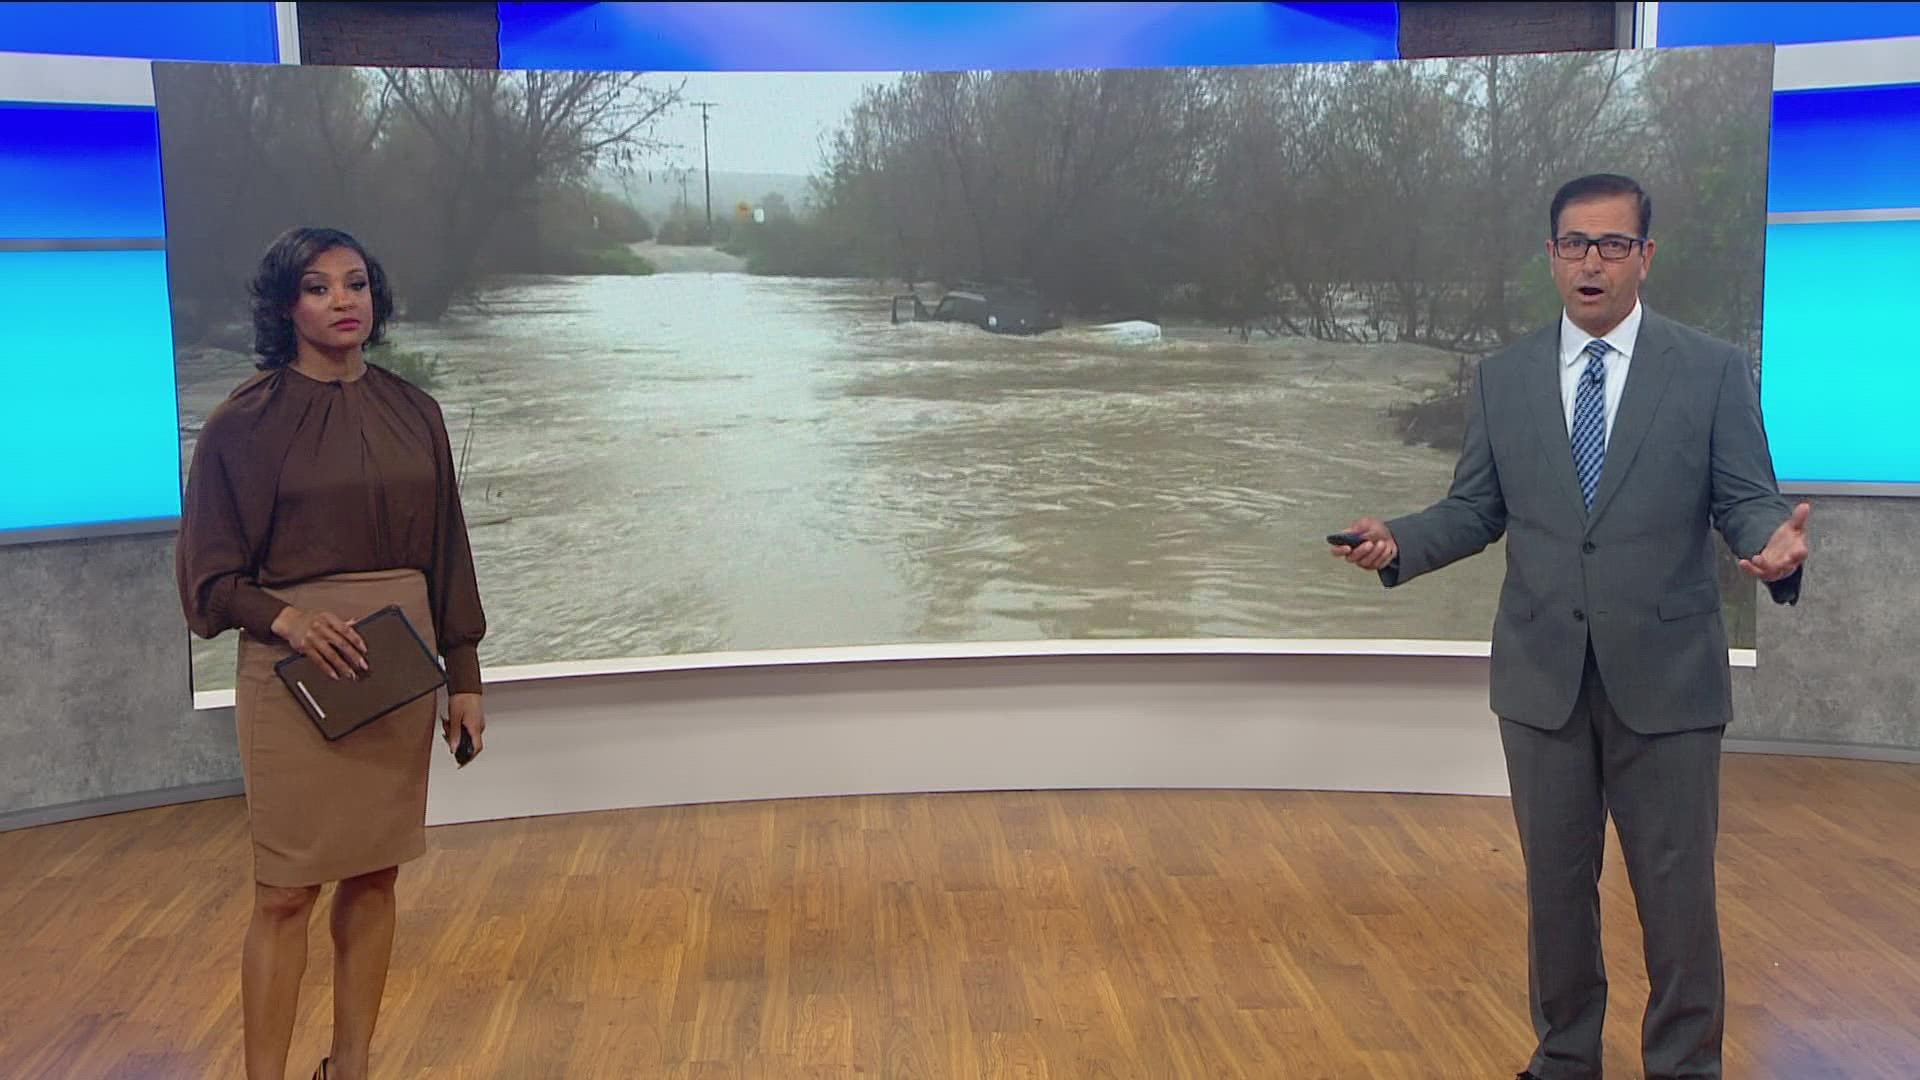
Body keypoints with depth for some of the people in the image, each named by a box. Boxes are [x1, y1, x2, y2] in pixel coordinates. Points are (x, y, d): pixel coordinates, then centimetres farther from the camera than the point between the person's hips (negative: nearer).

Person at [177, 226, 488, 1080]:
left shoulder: (411, 410, 5)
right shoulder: (247, 422, -6)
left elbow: (446, 551, 9)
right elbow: (209, 572, -4)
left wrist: (463, 675, 8)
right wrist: (284, 617, -21)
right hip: (297, 672, -4)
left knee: (375, 874, 11)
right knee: (288, 889, 0)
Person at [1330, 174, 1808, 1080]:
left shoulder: (1714, 370, -2)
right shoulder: (1503, 377, 5)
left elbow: (1746, 501, -4)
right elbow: (1476, 509, 7)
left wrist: (1777, 543, -27)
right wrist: (1397, 542, -12)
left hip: (1664, 673, -2)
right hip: (1541, 674, 2)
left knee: (1677, 890, 6)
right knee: (1555, 882, 14)